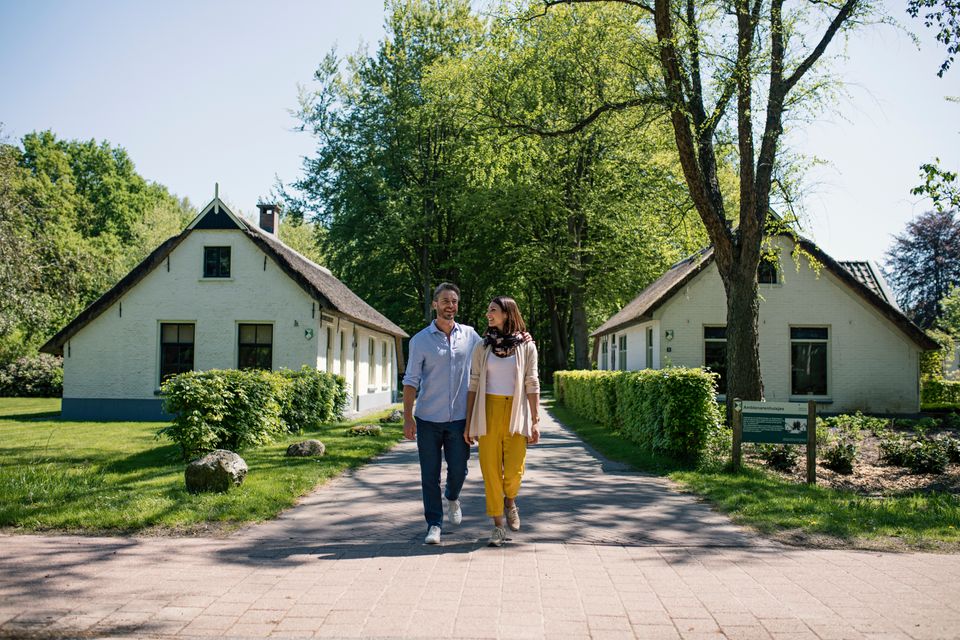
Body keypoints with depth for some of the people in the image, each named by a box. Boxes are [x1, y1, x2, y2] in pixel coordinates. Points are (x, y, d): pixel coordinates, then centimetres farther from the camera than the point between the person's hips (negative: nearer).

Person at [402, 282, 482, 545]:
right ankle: (434, 525, 15)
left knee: (458, 469, 5)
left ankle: (452, 497, 38)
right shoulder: (420, 340, -1)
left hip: (459, 417, 2)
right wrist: (407, 417, -9)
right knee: (430, 475, 2)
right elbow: (411, 381, -2)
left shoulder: (470, 335, 6)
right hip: (428, 418, -1)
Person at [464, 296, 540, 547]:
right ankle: (498, 526, 13)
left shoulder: (526, 346, 4)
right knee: (490, 468, 0)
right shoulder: (483, 346, 8)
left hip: (516, 411, -1)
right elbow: (473, 385, 8)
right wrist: (468, 423, 4)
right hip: (488, 411, 1)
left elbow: (532, 385, 3)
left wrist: (535, 421, -4)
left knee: (514, 470, -8)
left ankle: (510, 500, 27)